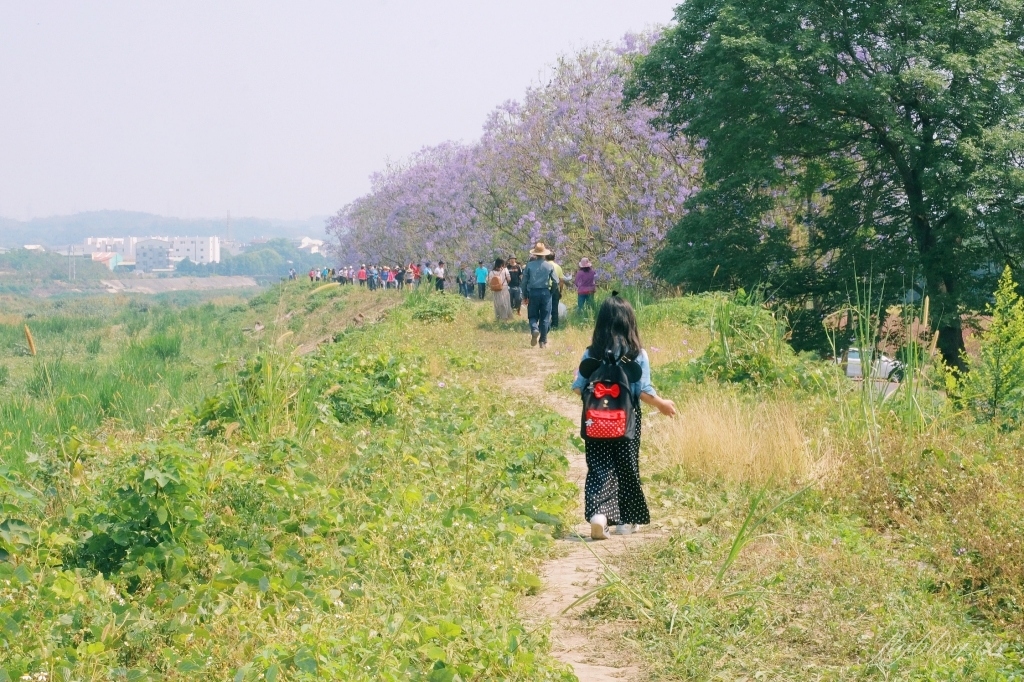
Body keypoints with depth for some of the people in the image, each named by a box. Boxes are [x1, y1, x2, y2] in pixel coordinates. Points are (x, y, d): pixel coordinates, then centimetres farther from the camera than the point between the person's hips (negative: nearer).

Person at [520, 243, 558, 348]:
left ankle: (534, 330, -20)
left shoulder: (529, 265, -3)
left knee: (533, 316, 11)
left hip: (533, 293, 0)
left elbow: (524, 282, -1)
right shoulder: (550, 266, -2)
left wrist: (524, 296, 8)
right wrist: (552, 291, 18)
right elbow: (555, 282, -1)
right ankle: (543, 341, 8)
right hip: (545, 293, 0)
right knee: (545, 318, 7)